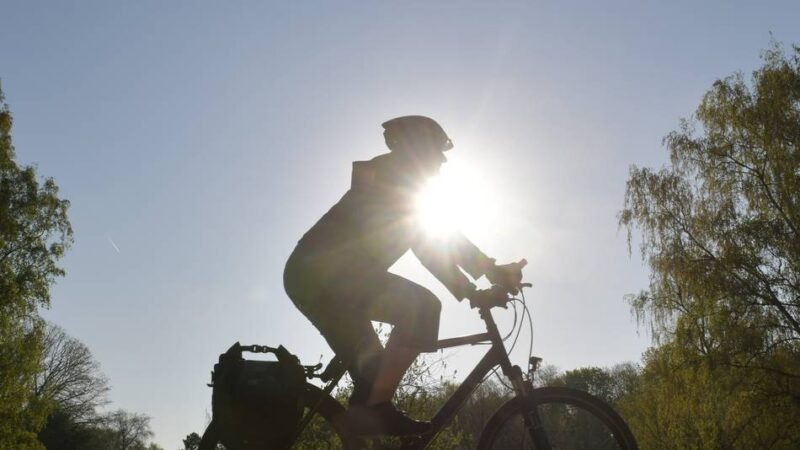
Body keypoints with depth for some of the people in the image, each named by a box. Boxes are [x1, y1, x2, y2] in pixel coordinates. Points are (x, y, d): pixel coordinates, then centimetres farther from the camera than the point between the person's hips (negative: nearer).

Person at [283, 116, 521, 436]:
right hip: (324, 273, -10)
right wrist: (491, 269, -14)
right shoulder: (392, 174, -2)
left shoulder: (402, 189, 26)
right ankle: (378, 408, -19)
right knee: (421, 307, -21)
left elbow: (427, 247, 24)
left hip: (309, 276, 10)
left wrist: (468, 290, 18)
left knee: (373, 372, 11)